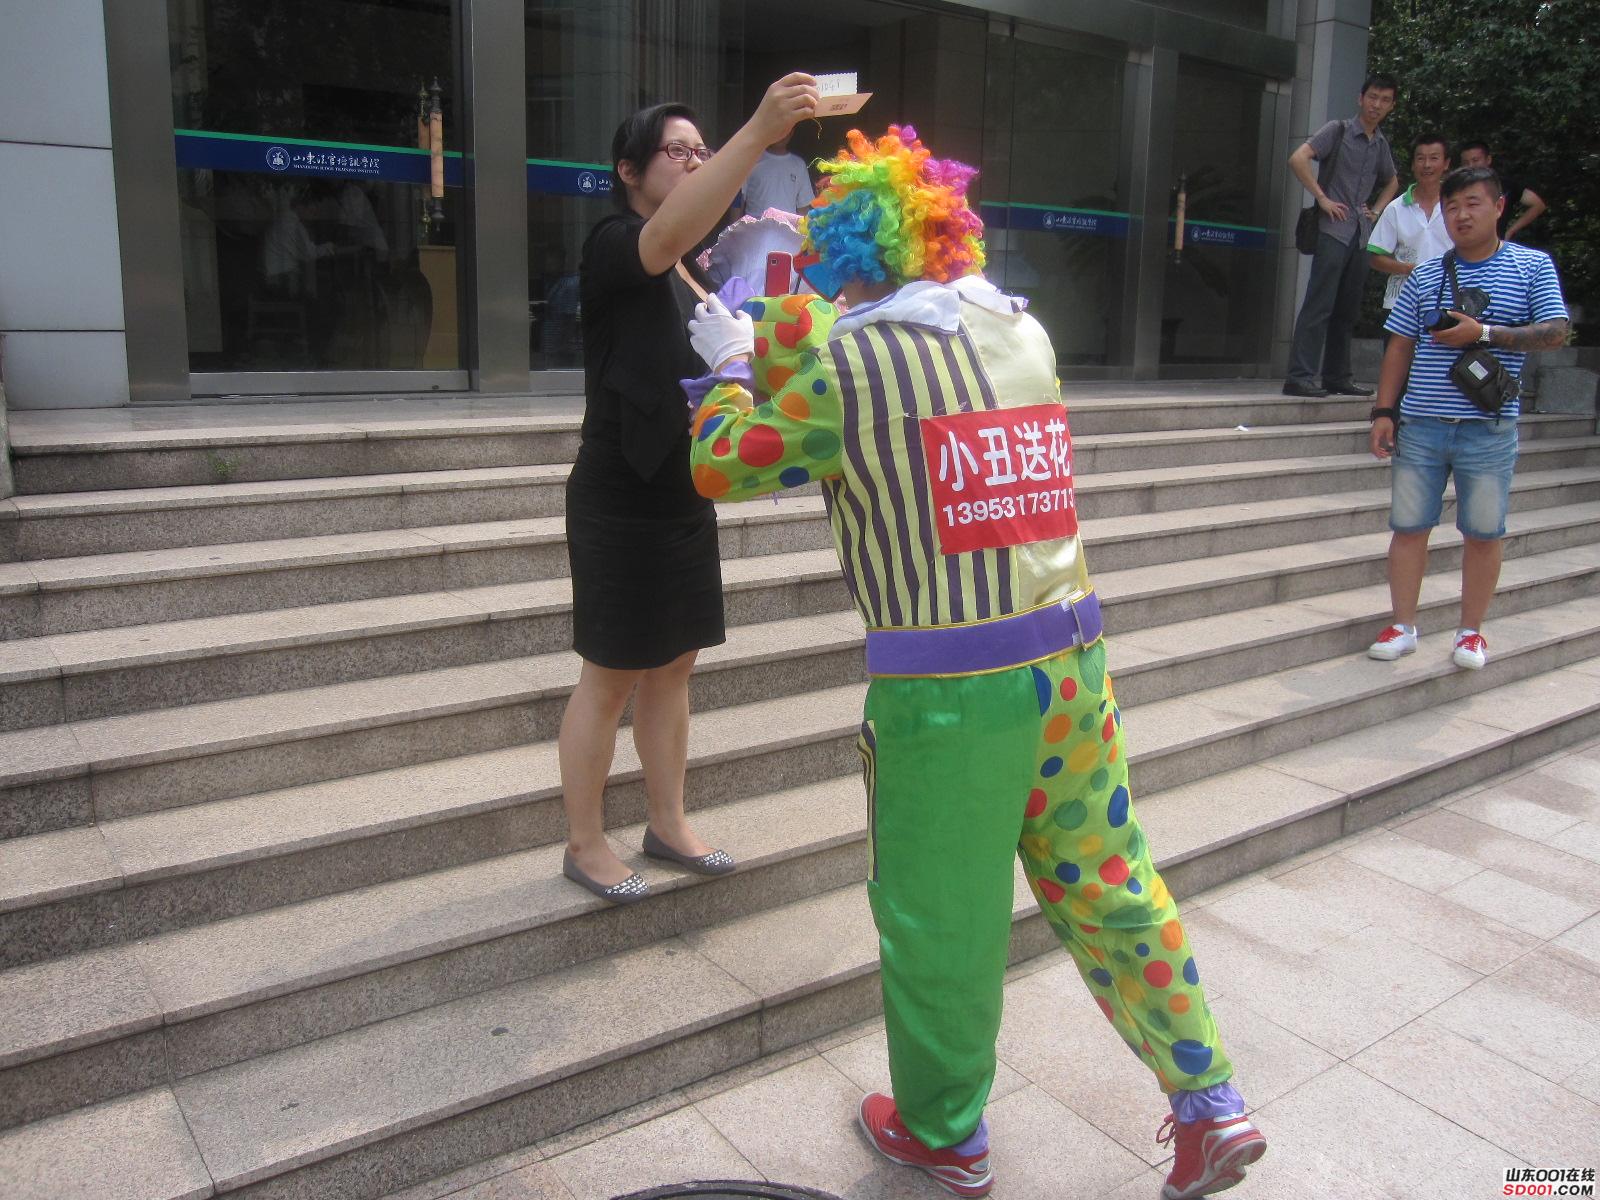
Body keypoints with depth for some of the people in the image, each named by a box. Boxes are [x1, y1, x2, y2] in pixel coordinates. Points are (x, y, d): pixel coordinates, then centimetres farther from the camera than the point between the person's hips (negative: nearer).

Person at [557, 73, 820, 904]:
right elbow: (673, 231, -35)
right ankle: (584, 844, 16)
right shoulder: (614, 246, -12)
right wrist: (759, 131, -46)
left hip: (684, 499, 8)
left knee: (673, 667, 14)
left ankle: (668, 823, 28)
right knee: (610, 677, 1)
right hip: (619, 502, -8)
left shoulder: (694, 273, 13)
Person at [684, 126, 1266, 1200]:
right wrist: (784, 329, 33)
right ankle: (1211, 1105, 29)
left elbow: (718, 467, 1)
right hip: (1070, 661, 6)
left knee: (938, 920, 13)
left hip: (948, 688, -6)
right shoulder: (1026, 334, 8)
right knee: (1107, 884, 20)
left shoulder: (850, 364, -10)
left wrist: (734, 366, 19)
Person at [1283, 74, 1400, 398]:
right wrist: (1322, 198, -15)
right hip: (1333, 231, -7)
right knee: (1319, 305, -11)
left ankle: (1337, 377, 15)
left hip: (1361, 236, 7)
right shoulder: (1339, 131, -1)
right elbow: (1298, 159, -14)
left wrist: (1377, 210, 17)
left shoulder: (1381, 144, 18)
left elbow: (1391, 182, 35)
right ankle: (1299, 377, -11)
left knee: (1347, 310, 9)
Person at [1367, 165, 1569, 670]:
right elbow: (1400, 347, 11)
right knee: (1409, 527, 4)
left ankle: (1472, 630, 19)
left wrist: (1483, 333, -16)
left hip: (1489, 429, -2)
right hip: (1419, 425, 2)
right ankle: (1403, 626, 15)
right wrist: (1384, 411, 3)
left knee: (1482, 534, 5)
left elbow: (1555, 331, -4)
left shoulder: (1532, 267, 4)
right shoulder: (1425, 276, 10)